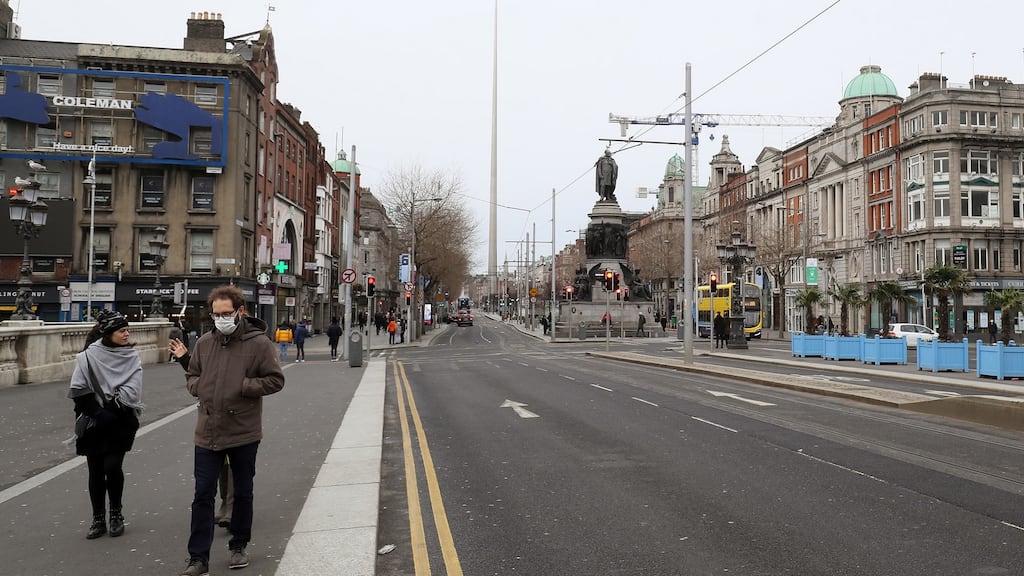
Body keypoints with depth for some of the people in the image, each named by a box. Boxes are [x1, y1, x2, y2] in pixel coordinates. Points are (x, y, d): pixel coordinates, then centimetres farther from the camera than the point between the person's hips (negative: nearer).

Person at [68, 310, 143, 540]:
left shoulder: (132, 357, 1)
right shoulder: (88, 355, -2)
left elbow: (131, 391, -7)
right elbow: (78, 389, -5)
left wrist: (108, 412, -15)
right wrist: (97, 412, -11)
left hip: (120, 423, -1)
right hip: (95, 424, 1)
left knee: (112, 466, -9)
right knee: (96, 471, 6)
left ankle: (116, 513, 12)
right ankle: (98, 519, 19)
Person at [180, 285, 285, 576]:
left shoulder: (258, 343, -8)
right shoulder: (204, 342, 3)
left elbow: (275, 380, -7)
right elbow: (191, 375, 17)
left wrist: (243, 386, -18)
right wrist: (198, 386, -5)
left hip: (244, 432, -2)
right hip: (208, 432, 3)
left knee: (243, 493, 14)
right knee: (203, 495, 4)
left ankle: (239, 546, 32)